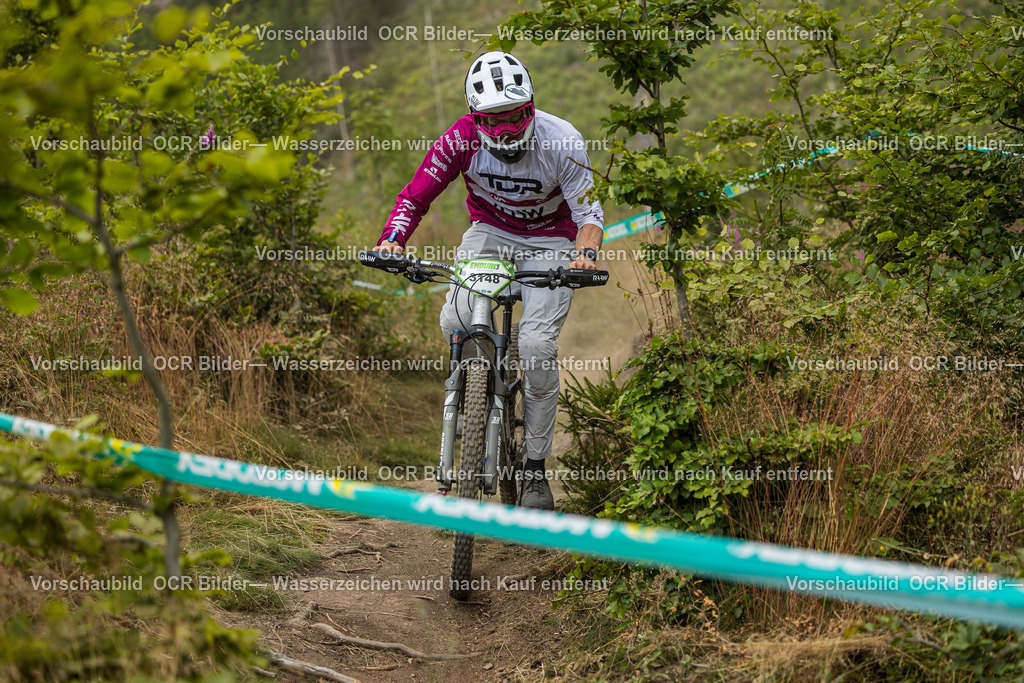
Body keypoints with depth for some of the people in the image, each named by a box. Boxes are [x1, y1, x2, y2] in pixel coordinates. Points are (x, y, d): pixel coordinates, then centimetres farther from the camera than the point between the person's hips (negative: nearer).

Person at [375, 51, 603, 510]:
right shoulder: (461, 139, -21)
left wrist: (586, 252, -43)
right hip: (490, 231, 2)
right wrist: (391, 240, -35)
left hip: (549, 241, -2)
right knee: (456, 322, -25)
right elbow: (415, 196, -16)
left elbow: (588, 211, -21)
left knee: (537, 344, -19)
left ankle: (535, 468, -4)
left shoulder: (562, 142, -24)